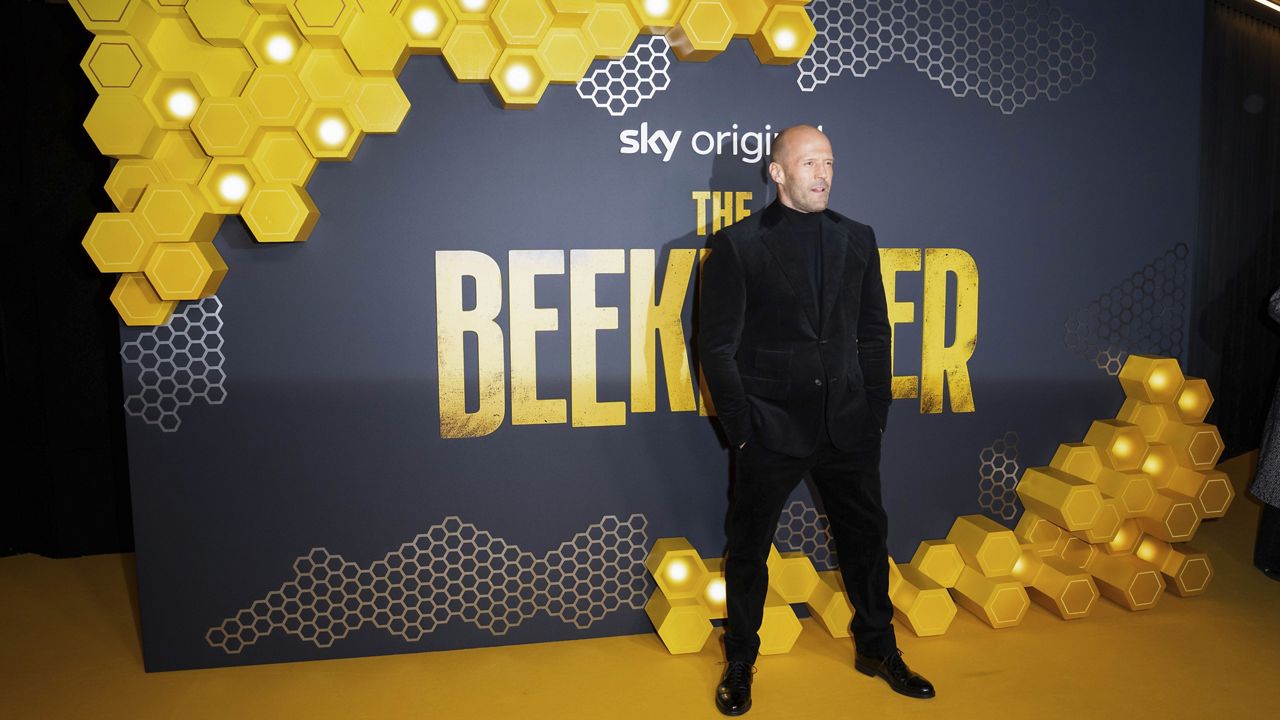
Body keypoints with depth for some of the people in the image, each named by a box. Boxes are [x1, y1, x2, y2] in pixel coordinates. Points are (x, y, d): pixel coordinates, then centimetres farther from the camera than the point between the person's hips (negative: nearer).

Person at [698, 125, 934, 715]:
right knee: (748, 549, 9)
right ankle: (739, 662, 28)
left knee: (866, 537, 15)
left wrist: (875, 416, 5)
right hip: (770, 429, -3)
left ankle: (878, 648, 36)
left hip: (847, 427, 4)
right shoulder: (737, 245, -5)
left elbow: (873, 335, 11)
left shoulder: (857, 239, 7)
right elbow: (717, 346, -6)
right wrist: (741, 429, -9)